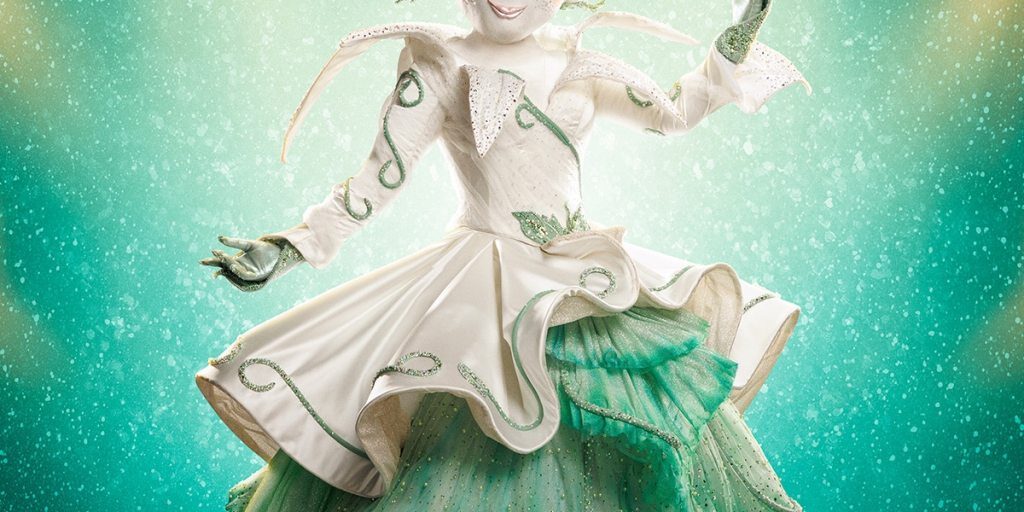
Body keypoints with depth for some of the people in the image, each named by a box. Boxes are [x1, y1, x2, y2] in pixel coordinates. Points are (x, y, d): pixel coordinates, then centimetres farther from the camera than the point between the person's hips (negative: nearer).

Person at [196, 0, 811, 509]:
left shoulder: (580, 67, 7)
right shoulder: (438, 66, -5)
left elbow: (676, 111, 17)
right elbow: (379, 178, -5)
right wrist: (289, 248, -11)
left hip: (591, 273, 5)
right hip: (486, 286, -5)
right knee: (471, 456, -10)